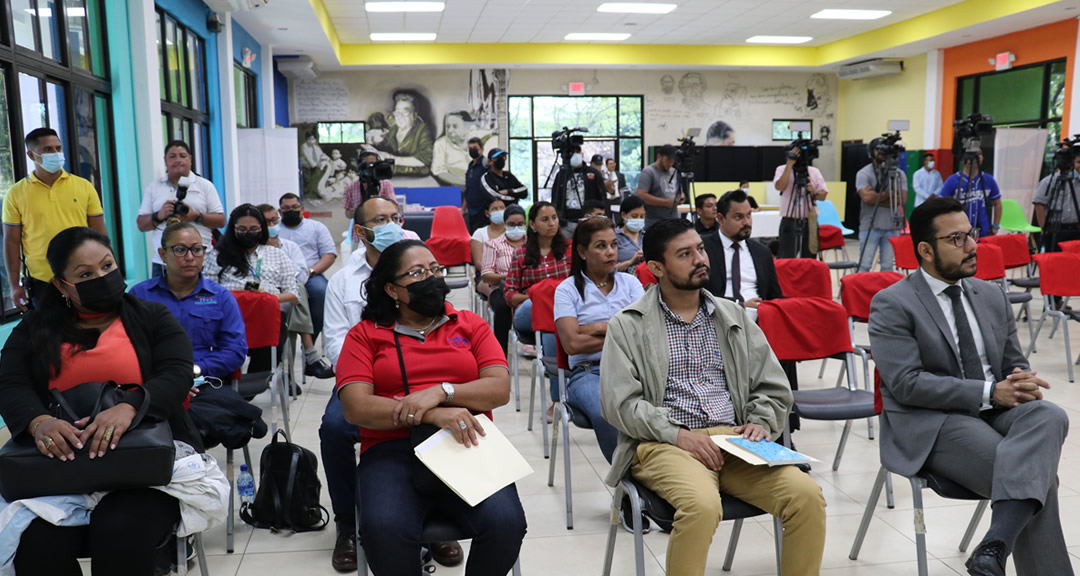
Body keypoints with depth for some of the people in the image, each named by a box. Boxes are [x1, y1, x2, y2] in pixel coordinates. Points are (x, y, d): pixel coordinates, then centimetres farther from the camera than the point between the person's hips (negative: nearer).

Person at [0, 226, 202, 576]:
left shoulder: (152, 318, 9)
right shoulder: (35, 329, 15)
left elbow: (177, 375, -7)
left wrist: (129, 406, -28)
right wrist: (39, 422, -24)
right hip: (60, 463, 2)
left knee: (122, 535, -31)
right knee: (37, 545, -27)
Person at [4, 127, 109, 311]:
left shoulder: (84, 186, 2)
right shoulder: (16, 194, 1)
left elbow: (99, 234, 4)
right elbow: (12, 241, 3)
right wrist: (14, 285, 0)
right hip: (40, 283, 0)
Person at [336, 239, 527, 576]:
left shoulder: (470, 324, 15)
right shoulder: (365, 334, 9)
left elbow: (500, 389, 4)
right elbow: (355, 407, -5)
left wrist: (441, 391, -14)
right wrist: (432, 416, -17)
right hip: (393, 450, -1)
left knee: (505, 523, -27)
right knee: (386, 531, -33)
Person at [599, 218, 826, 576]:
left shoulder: (733, 316, 17)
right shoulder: (628, 325, 4)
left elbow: (773, 388, 17)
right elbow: (620, 403, -5)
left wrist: (760, 423, -3)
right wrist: (677, 434, -16)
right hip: (665, 444, -4)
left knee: (806, 495, -20)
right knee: (702, 505, -34)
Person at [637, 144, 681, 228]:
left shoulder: (674, 172, 16)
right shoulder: (648, 172, -7)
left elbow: (680, 191, 27)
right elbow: (641, 195, -17)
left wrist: (680, 198, 1)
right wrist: (666, 202, -18)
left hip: (674, 221, 7)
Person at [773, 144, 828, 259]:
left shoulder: (814, 171, 8)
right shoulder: (782, 169, 0)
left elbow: (823, 195, 5)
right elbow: (780, 187, -21)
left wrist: (814, 192, -17)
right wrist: (790, 164, -20)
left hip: (810, 222, 4)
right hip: (789, 222, -3)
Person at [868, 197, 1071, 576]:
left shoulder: (992, 296, 15)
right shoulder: (892, 304, -5)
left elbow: (1013, 363, 20)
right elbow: (907, 384, -15)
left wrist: (1023, 382, -7)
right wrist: (990, 393, -19)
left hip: (996, 411, 6)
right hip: (932, 425, -6)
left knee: (1049, 416, -29)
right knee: (1035, 474, -27)